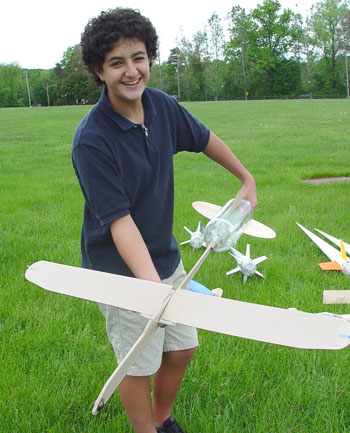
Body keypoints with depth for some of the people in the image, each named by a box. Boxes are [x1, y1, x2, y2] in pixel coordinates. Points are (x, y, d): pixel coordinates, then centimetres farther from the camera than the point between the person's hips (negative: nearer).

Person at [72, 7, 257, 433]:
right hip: (122, 271, -6)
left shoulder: (163, 106, -5)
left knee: (182, 348, 19)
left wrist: (246, 178, 24)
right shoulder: (91, 140, -25)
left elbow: (204, 139, 15)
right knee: (141, 365, 7)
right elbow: (119, 221, -29)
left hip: (166, 258, 7)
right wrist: (153, 287, -39)